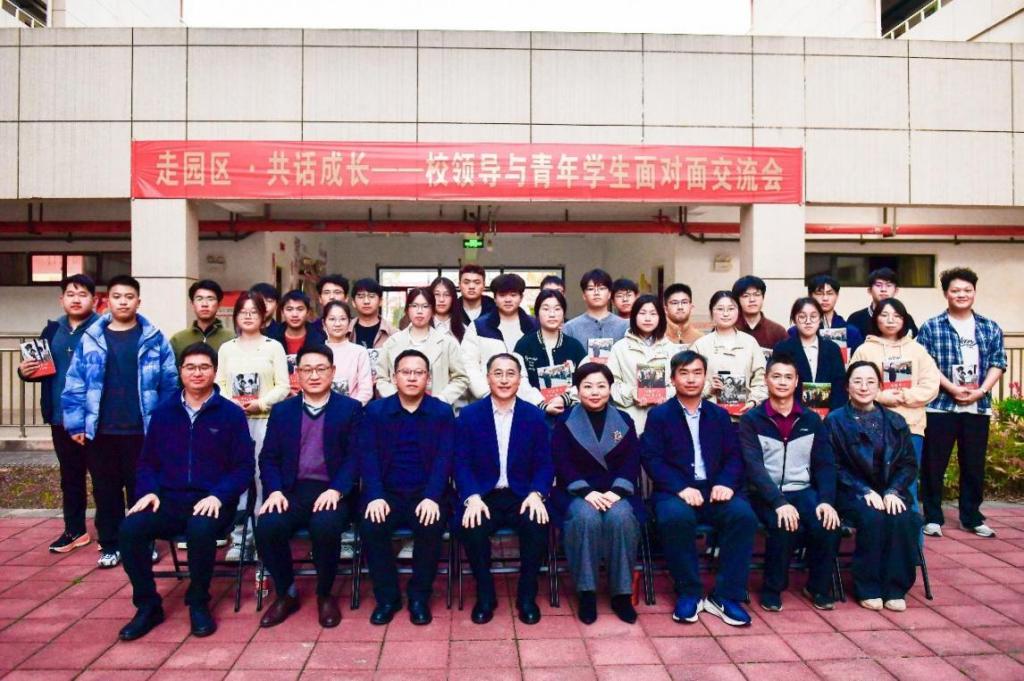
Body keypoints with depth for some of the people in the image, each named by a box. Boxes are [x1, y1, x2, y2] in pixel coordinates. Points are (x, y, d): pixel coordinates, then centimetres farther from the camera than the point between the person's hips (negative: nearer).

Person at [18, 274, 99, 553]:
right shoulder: (52, 330, 11)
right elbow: (40, 367, 17)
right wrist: (25, 371, -3)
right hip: (61, 417, 6)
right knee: (70, 476, 17)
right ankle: (75, 530, 30)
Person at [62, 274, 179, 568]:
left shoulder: (154, 338, 0)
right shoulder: (90, 339, 4)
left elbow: (170, 384, 0)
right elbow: (75, 385, 4)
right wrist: (76, 423, -1)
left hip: (141, 431, -2)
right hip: (100, 431, 2)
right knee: (105, 491, 11)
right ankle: (110, 544, 24)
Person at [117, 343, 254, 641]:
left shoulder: (231, 414, 2)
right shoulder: (163, 412, 12)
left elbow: (244, 467, -1)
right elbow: (147, 462, 16)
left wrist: (218, 496, -17)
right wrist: (148, 491, -5)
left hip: (211, 503, -3)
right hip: (169, 501, 4)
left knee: (200, 529, -36)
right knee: (130, 529, -25)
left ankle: (198, 604, -10)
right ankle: (148, 606, -4)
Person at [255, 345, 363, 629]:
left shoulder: (350, 408, 6)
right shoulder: (282, 410, 14)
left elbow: (355, 456, -2)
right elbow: (268, 457, 10)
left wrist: (336, 490, -17)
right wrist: (275, 491, -9)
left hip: (331, 492, -2)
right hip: (291, 490, 3)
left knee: (325, 527, -33)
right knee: (266, 527, -26)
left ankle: (325, 594, -4)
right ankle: (286, 593, 2)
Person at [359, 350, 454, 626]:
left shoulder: (442, 412, 5)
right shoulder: (375, 410, 8)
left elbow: (444, 458, -5)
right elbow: (368, 456, -1)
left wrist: (431, 497, -20)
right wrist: (375, 496, -17)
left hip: (427, 494, -1)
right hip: (387, 493, 1)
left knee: (432, 527, -29)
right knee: (370, 527, -27)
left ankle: (419, 597, -6)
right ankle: (387, 596, -5)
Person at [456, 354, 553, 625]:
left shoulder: (535, 416, 6)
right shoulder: (469, 415, 3)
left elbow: (544, 464, 3)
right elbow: (461, 464, -3)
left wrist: (536, 494, -17)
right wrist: (472, 497, -21)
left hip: (522, 496, 1)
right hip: (483, 496, 0)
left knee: (538, 525, -29)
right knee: (472, 527, -30)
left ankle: (527, 595, -3)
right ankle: (485, 595, -3)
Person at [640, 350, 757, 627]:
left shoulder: (720, 415, 18)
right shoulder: (659, 415, 7)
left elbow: (734, 456, 9)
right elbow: (651, 459, -4)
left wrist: (726, 483, -13)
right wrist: (680, 488, -20)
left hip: (714, 489, 3)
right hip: (676, 491, -3)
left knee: (744, 515, -28)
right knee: (676, 517, -36)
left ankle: (725, 595, -14)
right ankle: (688, 593, -14)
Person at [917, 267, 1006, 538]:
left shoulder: (991, 328, 10)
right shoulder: (931, 327, 0)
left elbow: (998, 363, 5)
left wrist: (981, 390, -10)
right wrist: (953, 389, -16)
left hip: (978, 407, 3)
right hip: (940, 405, -3)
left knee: (974, 465, 10)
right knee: (934, 465, 1)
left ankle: (972, 518, 23)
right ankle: (932, 517, 11)